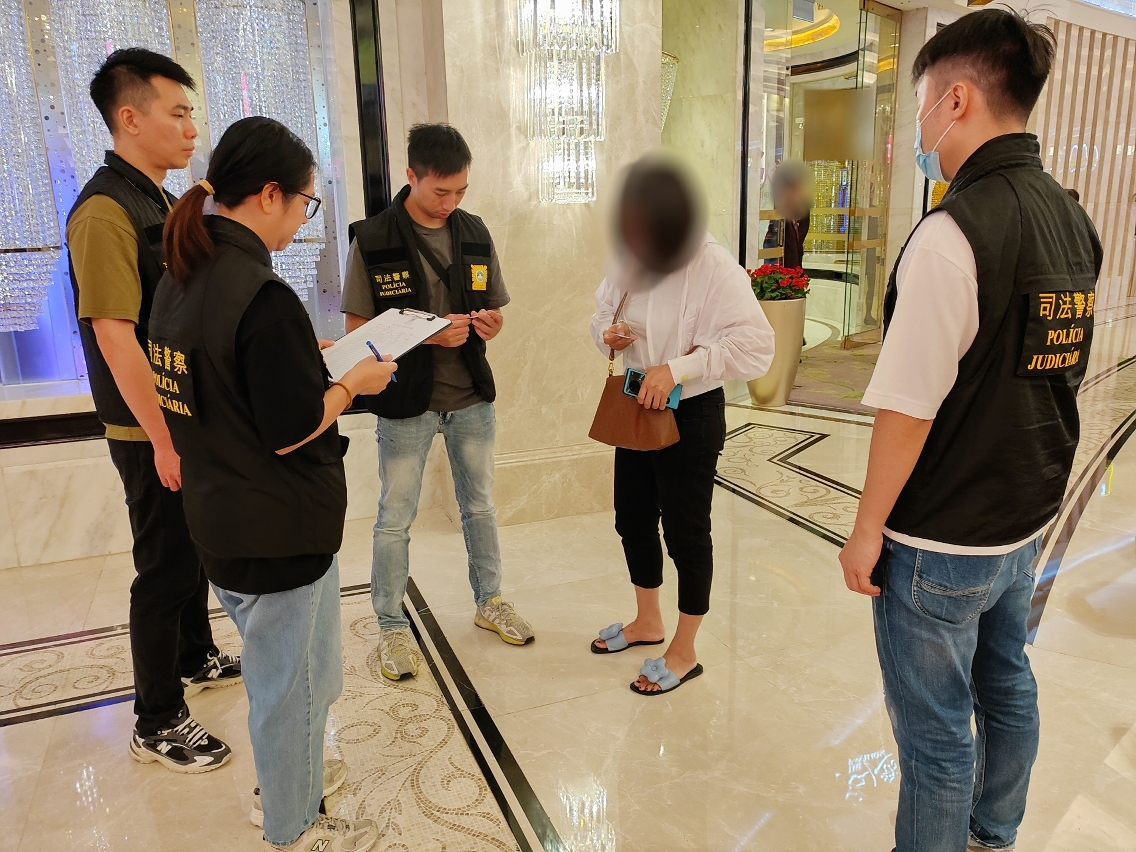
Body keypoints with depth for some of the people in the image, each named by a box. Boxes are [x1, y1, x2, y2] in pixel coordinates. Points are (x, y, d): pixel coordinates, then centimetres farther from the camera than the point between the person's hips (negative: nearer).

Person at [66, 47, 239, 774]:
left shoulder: (164, 204, 10)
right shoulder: (105, 211, -19)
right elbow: (114, 336, -23)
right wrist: (164, 441, -21)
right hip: (152, 431, -9)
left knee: (197, 548, 21)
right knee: (165, 569, 2)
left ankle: (198, 659, 41)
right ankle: (157, 725, 18)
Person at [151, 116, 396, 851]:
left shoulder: (182, 279, 4)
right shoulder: (264, 295, -25)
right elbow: (292, 431, -22)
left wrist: (312, 357, 11)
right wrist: (353, 384, -8)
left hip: (220, 515, 9)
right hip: (279, 529, -9)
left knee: (274, 665, 27)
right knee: (294, 680, 11)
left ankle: (289, 777, 48)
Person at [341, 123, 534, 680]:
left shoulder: (475, 234, 3)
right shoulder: (373, 241, -10)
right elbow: (357, 328, -10)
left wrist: (490, 323, -12)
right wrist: (428, 333, -23)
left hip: (472, 398, 4)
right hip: (405, 403, -4)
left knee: (479, 506, 18)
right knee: (395, 520, 8)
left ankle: (489, 601, 37)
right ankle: (391, 624, 26)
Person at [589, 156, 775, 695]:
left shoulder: (712, 266, -20)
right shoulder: (629, 262, 1)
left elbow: (754, 343, -27)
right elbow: (602, 316, 15)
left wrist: (675, 368, -31)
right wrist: (607, 334, -9)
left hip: (692, 414, -7)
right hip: (637, 407, 7)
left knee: (684, 530, 6)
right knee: (633, 520, 18)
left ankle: (684, 652, 26)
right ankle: (647, 622, 42)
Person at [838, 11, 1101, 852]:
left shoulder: (955, 232, -22)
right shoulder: (1072, 220, 4)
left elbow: (909, 407, -23)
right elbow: (1056, 375, 12)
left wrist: (868, 529, -12)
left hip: (941, 543, -9)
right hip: (1026, 522, 9)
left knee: (936, 732, 8)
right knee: (1007, 686, 24)